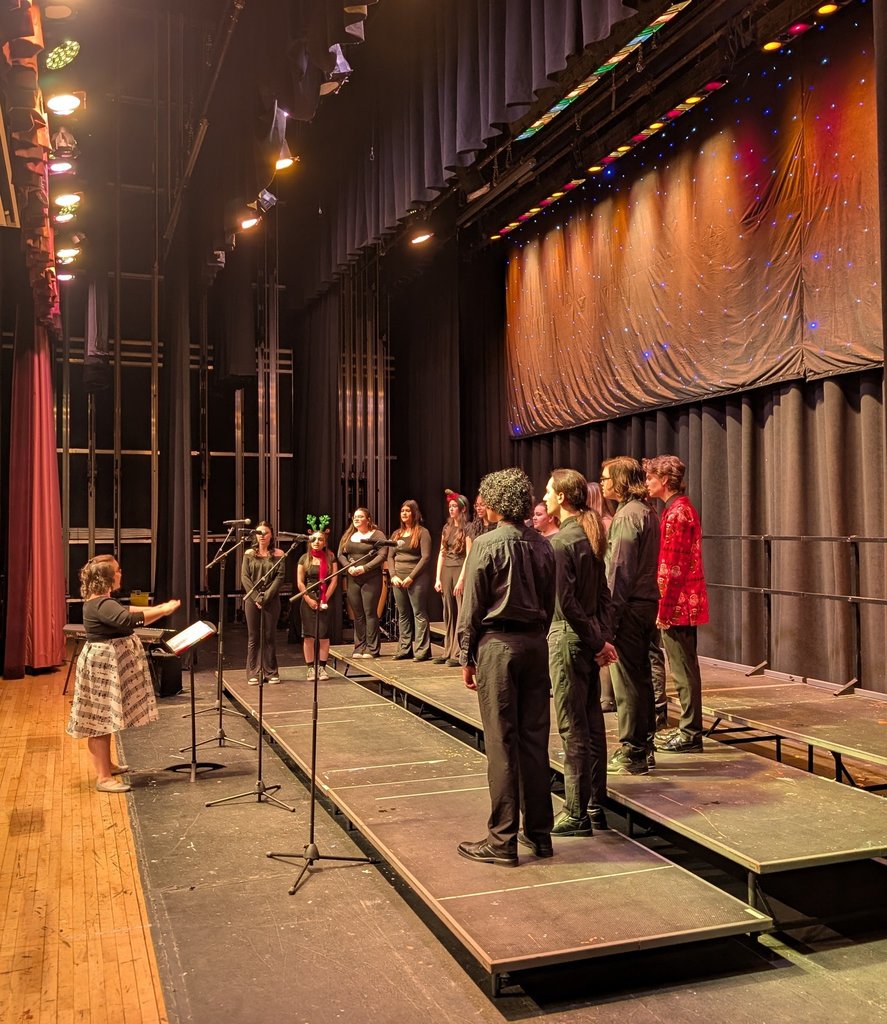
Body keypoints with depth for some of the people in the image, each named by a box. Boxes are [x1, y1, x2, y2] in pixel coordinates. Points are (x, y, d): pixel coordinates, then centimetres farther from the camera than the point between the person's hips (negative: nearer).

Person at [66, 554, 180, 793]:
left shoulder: (100, 601, 12)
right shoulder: (101, 605, -22)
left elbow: (123, 611, 25)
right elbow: (128, 619, -37)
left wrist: (156, 608, 16)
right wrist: (163, 611, -32)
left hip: (108, 663, 11)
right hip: (103, 665, -11)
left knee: (105, 720, 19)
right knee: (100, 721, -6)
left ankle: (106, 765, 31)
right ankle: (103, 778, -2)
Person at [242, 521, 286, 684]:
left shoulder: (278, 554, 4)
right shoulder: (249, 554, 7)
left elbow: (280, 577, -3)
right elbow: (244, 577, 1)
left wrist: (266, 597, -12)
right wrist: (256, 597, -10)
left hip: (271, 600, -1)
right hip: (252, 600, 1)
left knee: (270, 636, 3)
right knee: (253, 637, 3)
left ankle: (271, 672, 9)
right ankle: (253, 673, 7)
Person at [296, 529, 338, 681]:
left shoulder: (330, 558, 5)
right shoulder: (304, 559, 5)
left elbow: (334, 581, 0)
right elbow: (300, 582, 2)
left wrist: (325, 599, -8)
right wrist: (309, 599, -8)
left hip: (325, 601, 0)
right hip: (308, 600, 0)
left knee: (324, 635, -1)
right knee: (308, 636, -1)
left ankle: (322, 667, 7)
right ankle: (310, 668, 5)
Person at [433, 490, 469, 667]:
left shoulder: (467, 528, -5)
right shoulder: (446, 528, 14)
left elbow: (468, 555, -11)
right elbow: (441, 553, 14)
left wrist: (461, 579, -17)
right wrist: (438, 578, 8)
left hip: (460, 570, -7)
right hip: (446, 570, 7)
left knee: (461, 613, -6)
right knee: (449, 613, 9)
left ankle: (459, 654, -4)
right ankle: (448, 652, 15)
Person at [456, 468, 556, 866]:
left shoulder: (487, 544, -8)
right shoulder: (542, 546, 7)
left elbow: (472, 606, -6)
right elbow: (549, 604, 11)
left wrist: (467, 656, 1)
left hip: (497, 643, -5)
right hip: (535, 643, 6)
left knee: (502, 743, -1)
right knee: (535, 739, 10)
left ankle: (502, 841, 6)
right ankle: (539, 833, 19)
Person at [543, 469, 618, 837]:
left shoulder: (559, 540, -15)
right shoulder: (591, 535, 10)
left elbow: (565, 600, -19)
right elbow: (603, 593, 11)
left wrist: (596, 642, -12)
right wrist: (603, 637, 8)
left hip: (568, 635, -9)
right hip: (589, 636, 9)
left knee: (573, 728, -2)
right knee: (593, 723, 13)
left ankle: (576, 814, 7)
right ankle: (595, 806, 23)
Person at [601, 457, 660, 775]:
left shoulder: (627, 515, -14)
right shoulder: (646, 511, 16)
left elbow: (620, 570, -19)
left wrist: (610, 613, -18)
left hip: (629, 605, -10)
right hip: (647, 602, 10)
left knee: (627, 681, -3)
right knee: (641, 677, 16)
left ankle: (631, 754, 4)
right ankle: (643, 748, 25)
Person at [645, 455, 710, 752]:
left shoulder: (677, 512, -15)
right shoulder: (683, 508, 17)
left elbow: (674, 567, -20)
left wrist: (665, 608, -17)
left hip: (677, 604, -10)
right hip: (686, 603, 10)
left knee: (684, 670, -3)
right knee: (685, 669, 15)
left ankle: (690, 735, 4)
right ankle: (688, 730, 23)